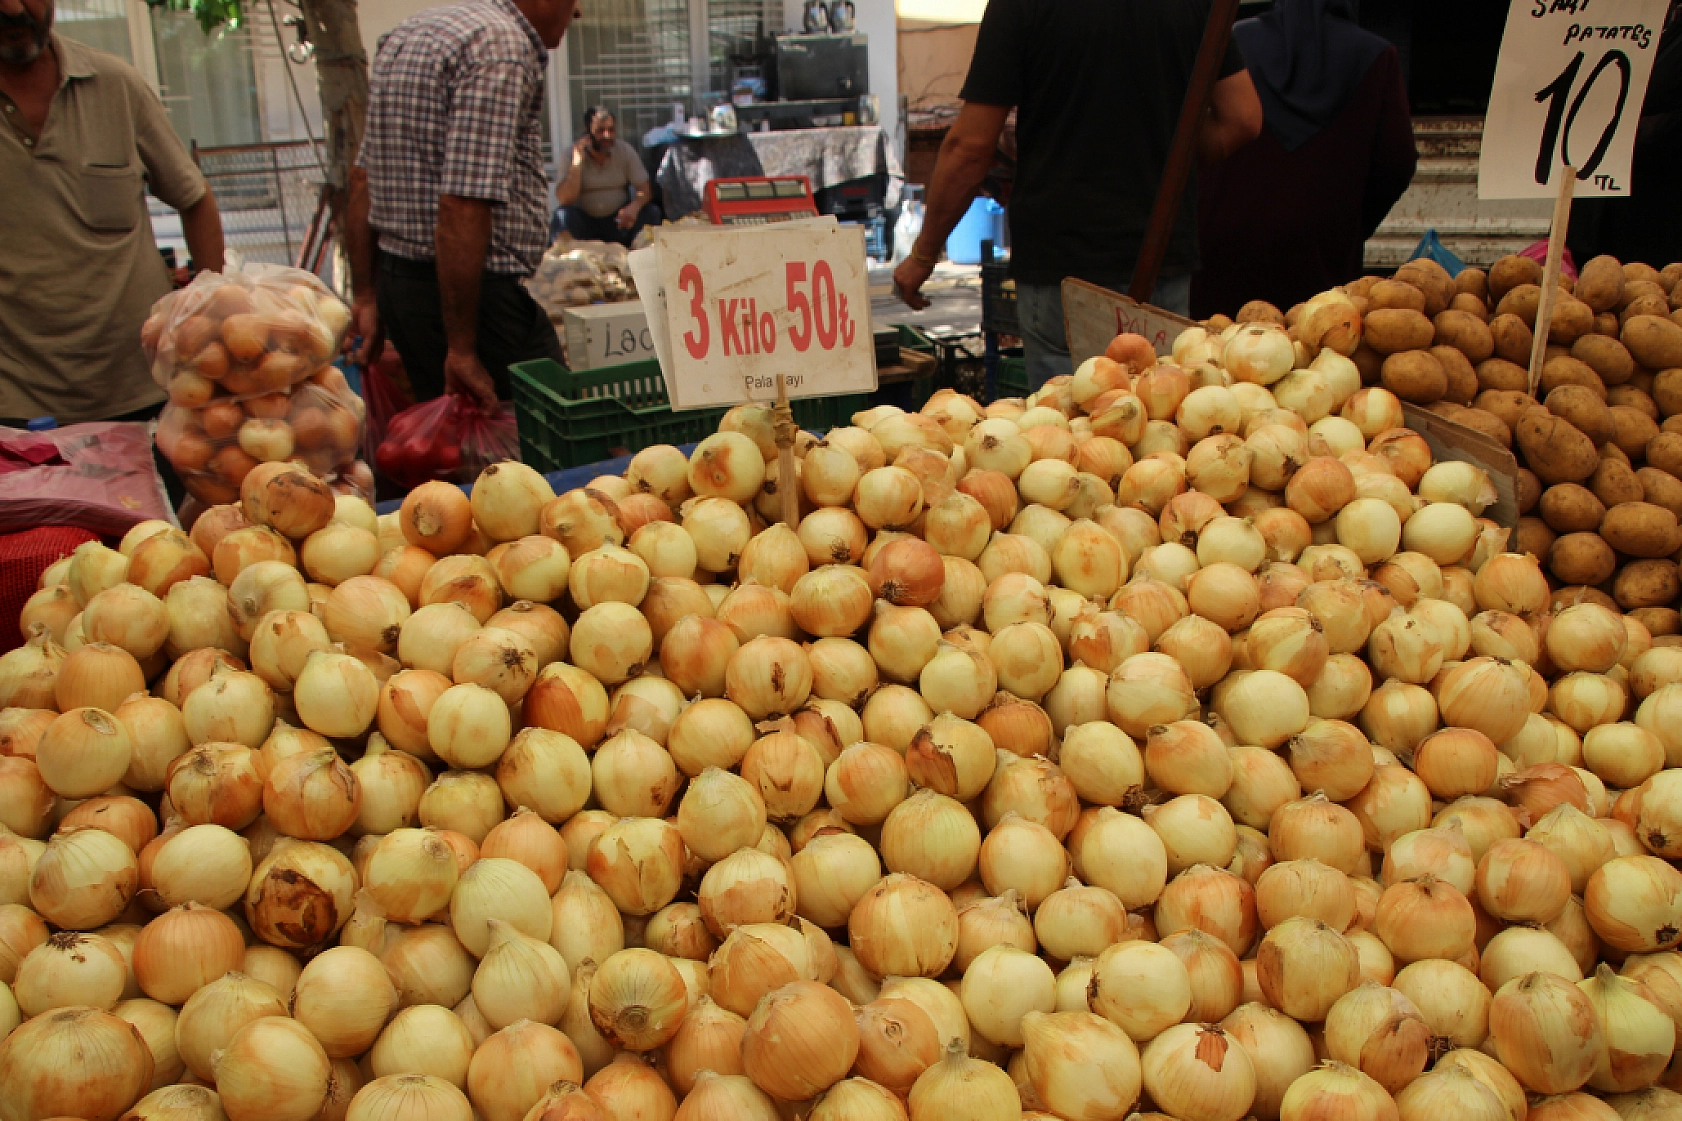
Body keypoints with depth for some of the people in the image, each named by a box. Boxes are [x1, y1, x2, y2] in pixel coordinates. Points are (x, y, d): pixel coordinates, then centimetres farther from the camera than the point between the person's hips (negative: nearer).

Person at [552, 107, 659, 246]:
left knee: (651, 212, -23)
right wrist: (577, 161, -24)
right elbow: (563, 200, -16)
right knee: (563, 215, -32)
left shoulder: (626, 151, 1)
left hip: (618, 220, 2)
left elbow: (645, 189, -6)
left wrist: (634, 206, -30)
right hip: (584, 222, -2)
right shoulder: (571, 154, -5)